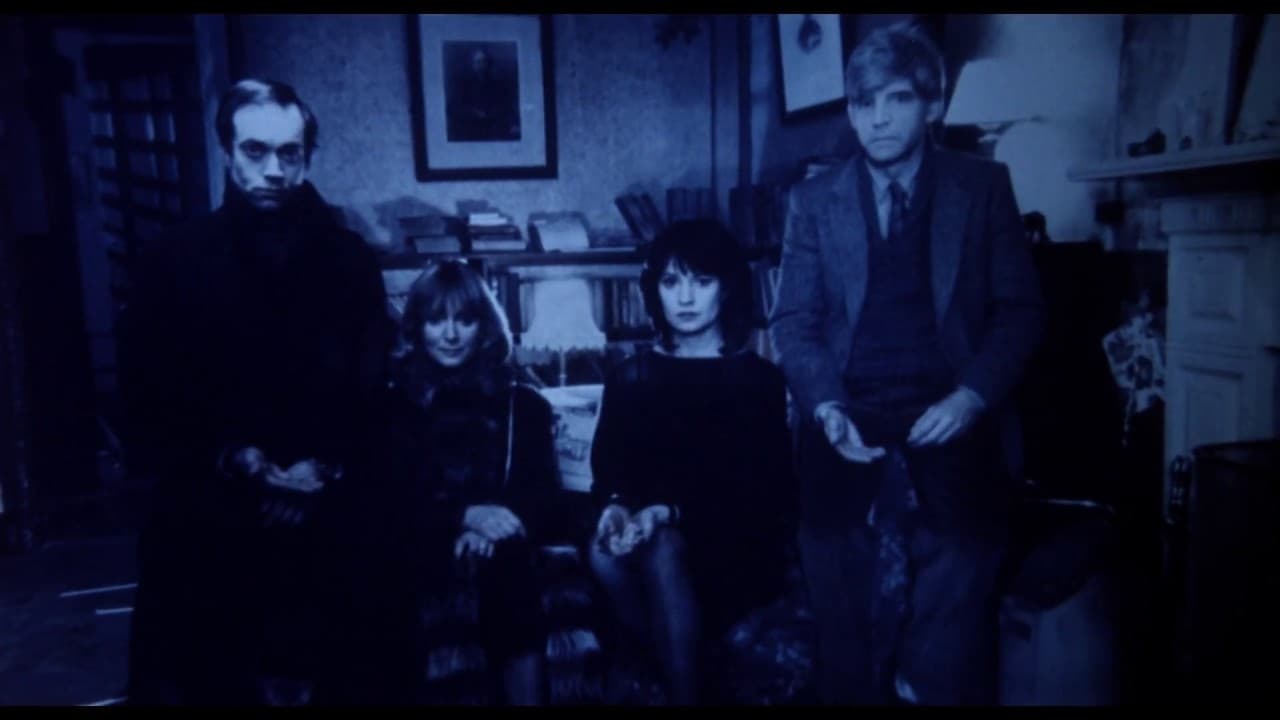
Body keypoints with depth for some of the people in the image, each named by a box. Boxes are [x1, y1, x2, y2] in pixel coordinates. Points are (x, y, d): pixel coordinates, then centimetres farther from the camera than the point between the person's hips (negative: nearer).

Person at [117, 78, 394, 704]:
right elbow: (146, 399, 0)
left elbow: (373, 393, 1)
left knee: (306, 679, 6)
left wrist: (331, 471, -13)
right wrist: (232, 461, -12)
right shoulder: (171, 259, 0)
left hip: (321, 524, 0)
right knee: (192, 679, 7)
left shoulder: (351, 262, 2)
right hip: (201, 526, 0)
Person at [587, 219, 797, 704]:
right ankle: (689, 682, -16)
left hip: (736, 548, -3)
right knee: (605, 549, -31)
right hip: (651, 532, 3)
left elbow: (760, 486, -7)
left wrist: (671, 513, -22)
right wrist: (615, 508, -22)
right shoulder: (630, 376, 13)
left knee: (661, 550, -34)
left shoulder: (758, 379, 3)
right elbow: (606, 466, 3)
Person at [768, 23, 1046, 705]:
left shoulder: (984, 186, 7)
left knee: (951, 653, 2)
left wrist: (973, 397, -11)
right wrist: (827, 407, -11)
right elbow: (795, 321, 5)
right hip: (851, 437, 1)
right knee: (852, 645, 7)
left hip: (953, 436, 0)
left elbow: (1020, 310, 4)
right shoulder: (815, 199, 8)